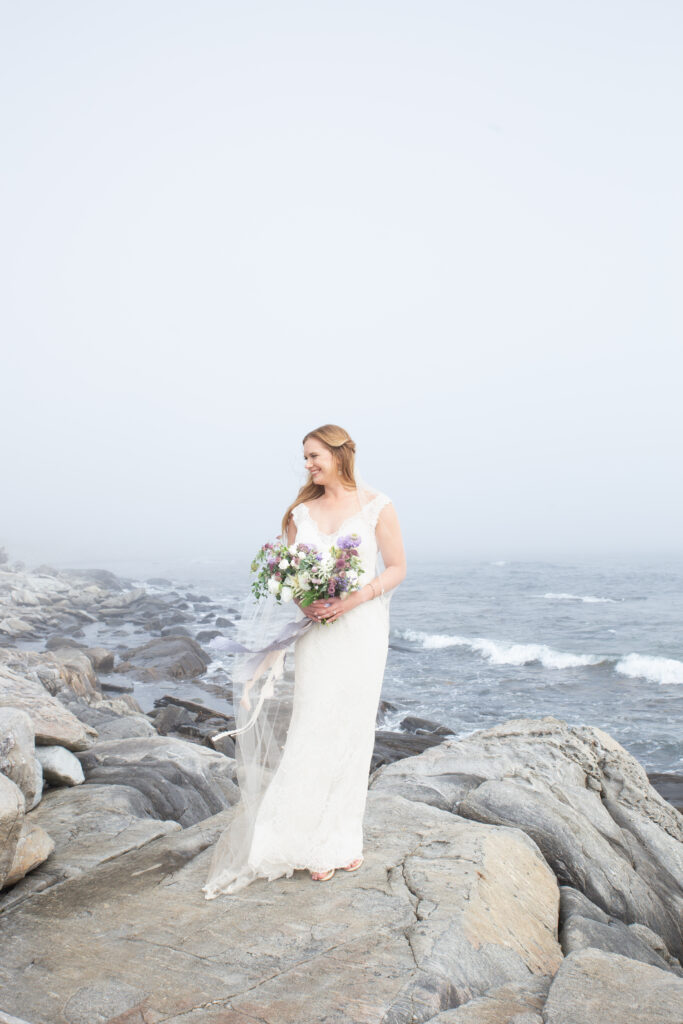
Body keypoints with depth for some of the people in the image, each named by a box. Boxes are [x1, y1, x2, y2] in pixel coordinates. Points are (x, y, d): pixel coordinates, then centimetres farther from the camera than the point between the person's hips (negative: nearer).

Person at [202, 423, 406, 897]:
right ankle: (317, 844, 11)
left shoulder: (377, 506, 0)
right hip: (315, 631, 2)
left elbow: (397, 567, -1)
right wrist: (302, 600, -11)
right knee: (313, 731, 0)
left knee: (351, 732, 4)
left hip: (361, 629, -2)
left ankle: (345, 837, 19)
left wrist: (355, 599, -14)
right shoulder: (302, 512, 9)